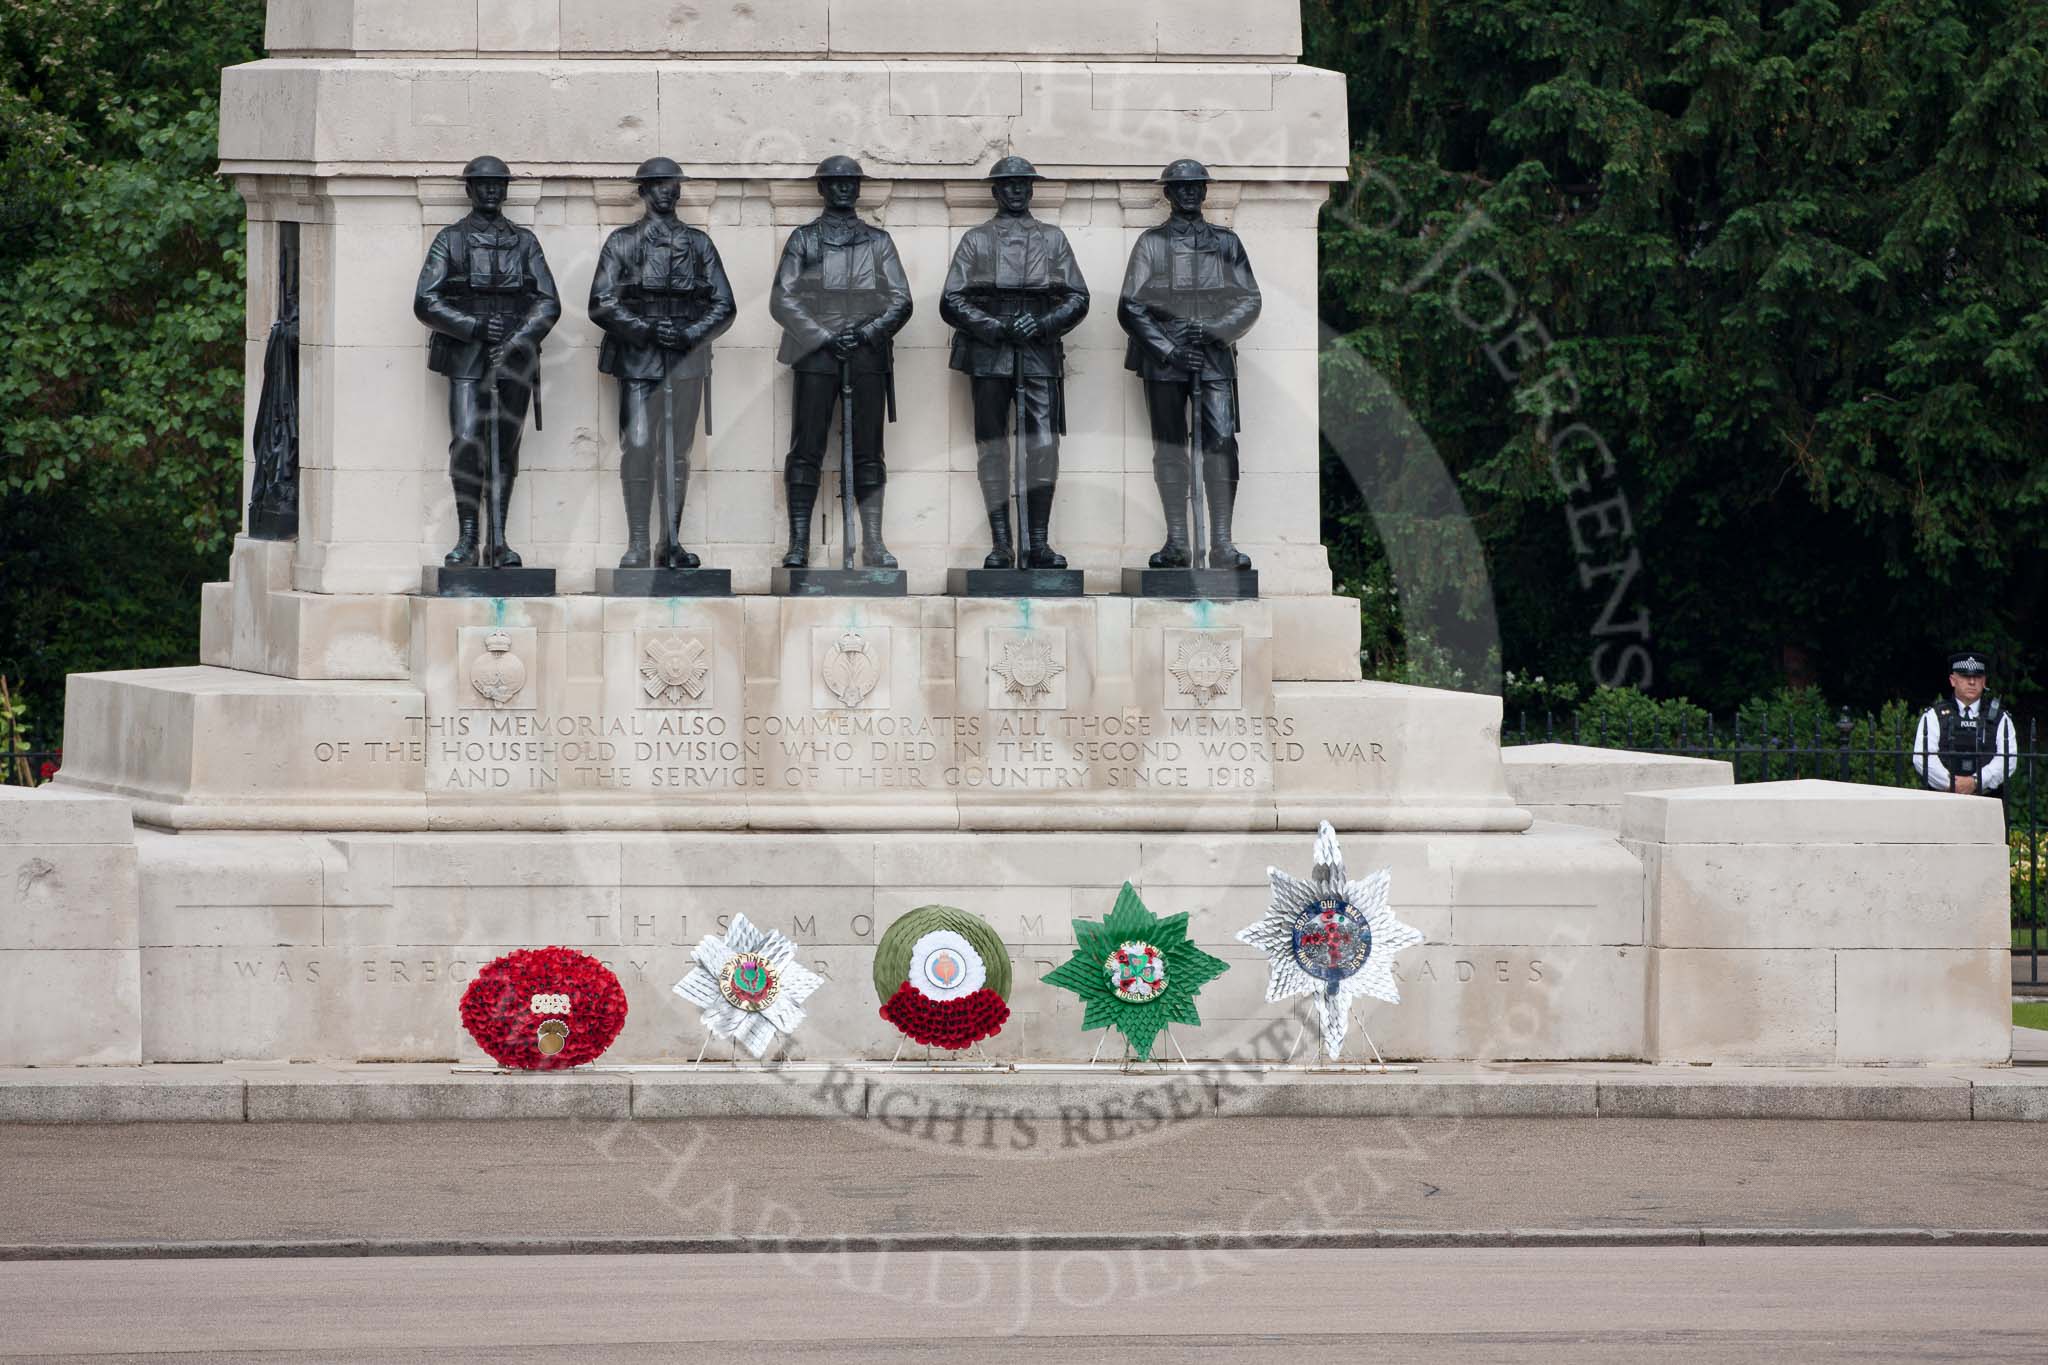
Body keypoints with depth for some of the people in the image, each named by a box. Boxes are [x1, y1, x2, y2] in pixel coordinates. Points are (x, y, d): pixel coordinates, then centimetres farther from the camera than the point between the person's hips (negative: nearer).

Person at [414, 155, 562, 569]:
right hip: (465, 358, -2)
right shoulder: (450, 240, 6)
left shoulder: (524, 242, 12)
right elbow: (425, 303, -2)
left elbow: (548, 303, 5)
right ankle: (466, 539, -8)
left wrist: (517, 342, -10)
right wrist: (474, 326, -13)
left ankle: (498, 542, 3)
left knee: (505, 447, 0)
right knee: (467, 444, -13)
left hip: (514, 357, 2)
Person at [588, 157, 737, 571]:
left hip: (688, 358, 2)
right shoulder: (622, 243, 5)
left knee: (678, 452, 4)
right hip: (638, 359, -2)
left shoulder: (699, 244, 11)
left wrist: (689, 335, -10)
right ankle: (637, 544, -8)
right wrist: (647, 330, -16)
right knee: (638, 448, -11)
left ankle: (673, 541, 10)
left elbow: (724, 306, 8)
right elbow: (601, 304, -3)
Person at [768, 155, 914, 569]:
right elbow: (782, 300, 0)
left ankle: (873, 545, -2)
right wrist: (824, 337, -10)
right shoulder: (803, 239, 8)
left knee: (868, 452, -1)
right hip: (815, 352, -2)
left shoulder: (878, 241, 13)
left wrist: (867, 332, -9)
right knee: (807, 449, -6)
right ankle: (798, 544, -7)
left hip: (867, 352, 2)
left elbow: (901, 301, 8)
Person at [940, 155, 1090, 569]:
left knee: (1044, 446, -8)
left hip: (1040, 353, 1)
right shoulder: (976, 240, 9)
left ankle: (1038, 543, -4)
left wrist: (1044, 325, -8)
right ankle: (1001, 545, 1)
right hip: (988, 356, -1)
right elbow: (951, 303, 3)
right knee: (992, 447, -2)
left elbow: (1078, 298, 10)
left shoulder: (1053, 239, 14)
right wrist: (998, 329, -10)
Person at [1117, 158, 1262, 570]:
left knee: (1220, 443, -10)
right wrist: (1168, 350, -9)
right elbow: (1130, 308, 1)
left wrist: (1213, 331, -8)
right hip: (1163, 360, -1)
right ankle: (1176, 542, 2)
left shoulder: (1226, 243, 13)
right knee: (1170, 444, 0)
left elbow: (1250, 301, 9)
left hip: (1214, 356, 1)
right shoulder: (1152, 242, 7)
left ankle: (1222, 544, -13)